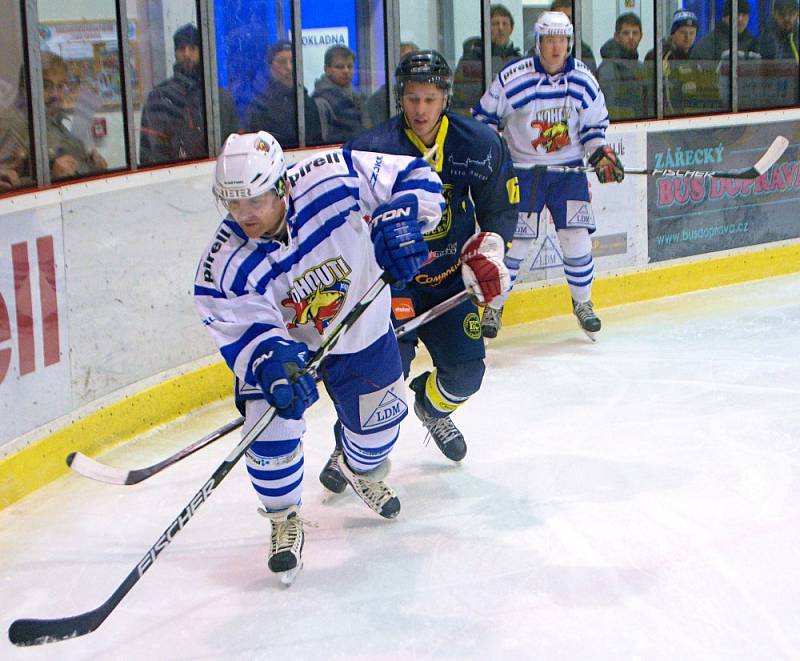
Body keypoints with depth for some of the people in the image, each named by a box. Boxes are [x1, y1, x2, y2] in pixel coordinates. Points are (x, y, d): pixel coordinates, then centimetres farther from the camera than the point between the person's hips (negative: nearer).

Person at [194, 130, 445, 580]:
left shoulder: (334, 180, -34)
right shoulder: (226, 265, -31)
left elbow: (416, 177, -25)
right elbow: (246, 330, -30)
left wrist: (400, 218, -43)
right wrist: (274, 363, -49)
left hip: (363, 329, 2)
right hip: (280, 342, -1)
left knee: (379, 417, 16)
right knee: (272, 424, -18)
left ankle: (364, 471, 55)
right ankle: (284, 520, 11)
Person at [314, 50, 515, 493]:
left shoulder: (479, 145, -8)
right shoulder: (370, 150, -19)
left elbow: (500, 208, 4)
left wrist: (487, 256, -10)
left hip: (451, 277, 4)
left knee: (466, 372, 0)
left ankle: (432, 407, 37)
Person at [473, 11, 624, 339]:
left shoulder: (583, 80, -5)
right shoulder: (513, 78, -14)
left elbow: (594, 124, 9)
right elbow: (485, 116, -1)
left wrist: (601, 154, -5)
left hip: (568, 169, 2)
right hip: (522, 170, -2)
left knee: (577, 237, -4)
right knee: (513, 240, -3)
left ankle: (582, 302, 18)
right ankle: (493, 307, 15)